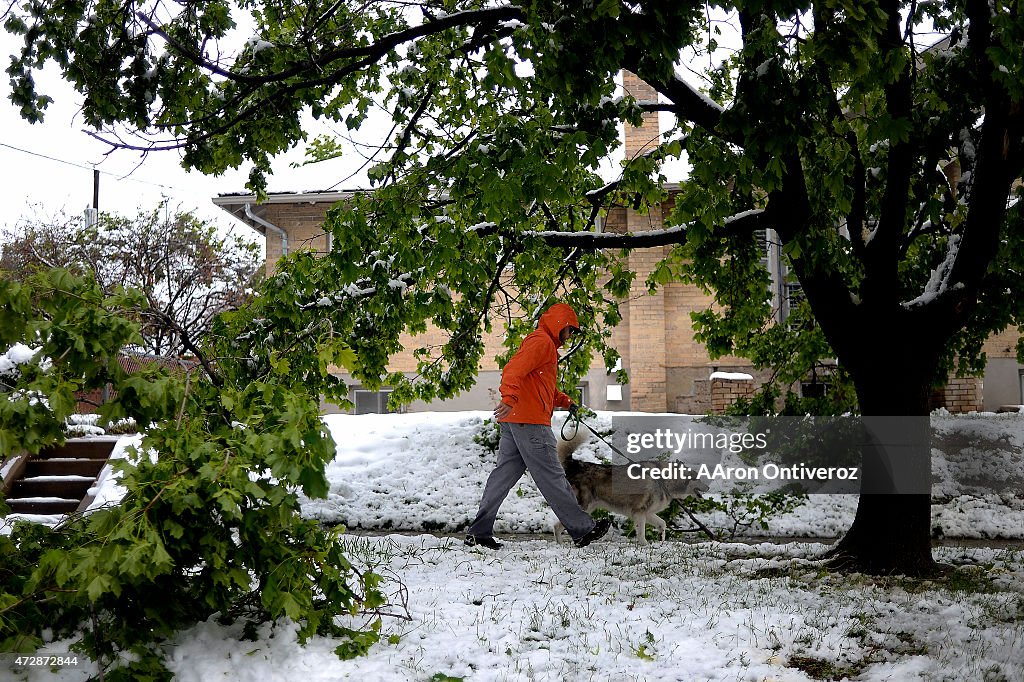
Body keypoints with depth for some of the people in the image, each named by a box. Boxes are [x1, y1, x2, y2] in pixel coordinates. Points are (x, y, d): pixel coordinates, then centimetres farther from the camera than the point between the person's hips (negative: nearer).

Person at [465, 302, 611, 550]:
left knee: (504, 474, 8)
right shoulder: (541, 341, -8)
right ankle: (582, 529, 0)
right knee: (551, 477, -5)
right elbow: (513, 370, -23)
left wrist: (565, 401, 19)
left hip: (512, 423, 10)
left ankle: (479, 532, 8)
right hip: (530, 422, -10)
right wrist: (510, 398, -39)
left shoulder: (546, 344, 27)